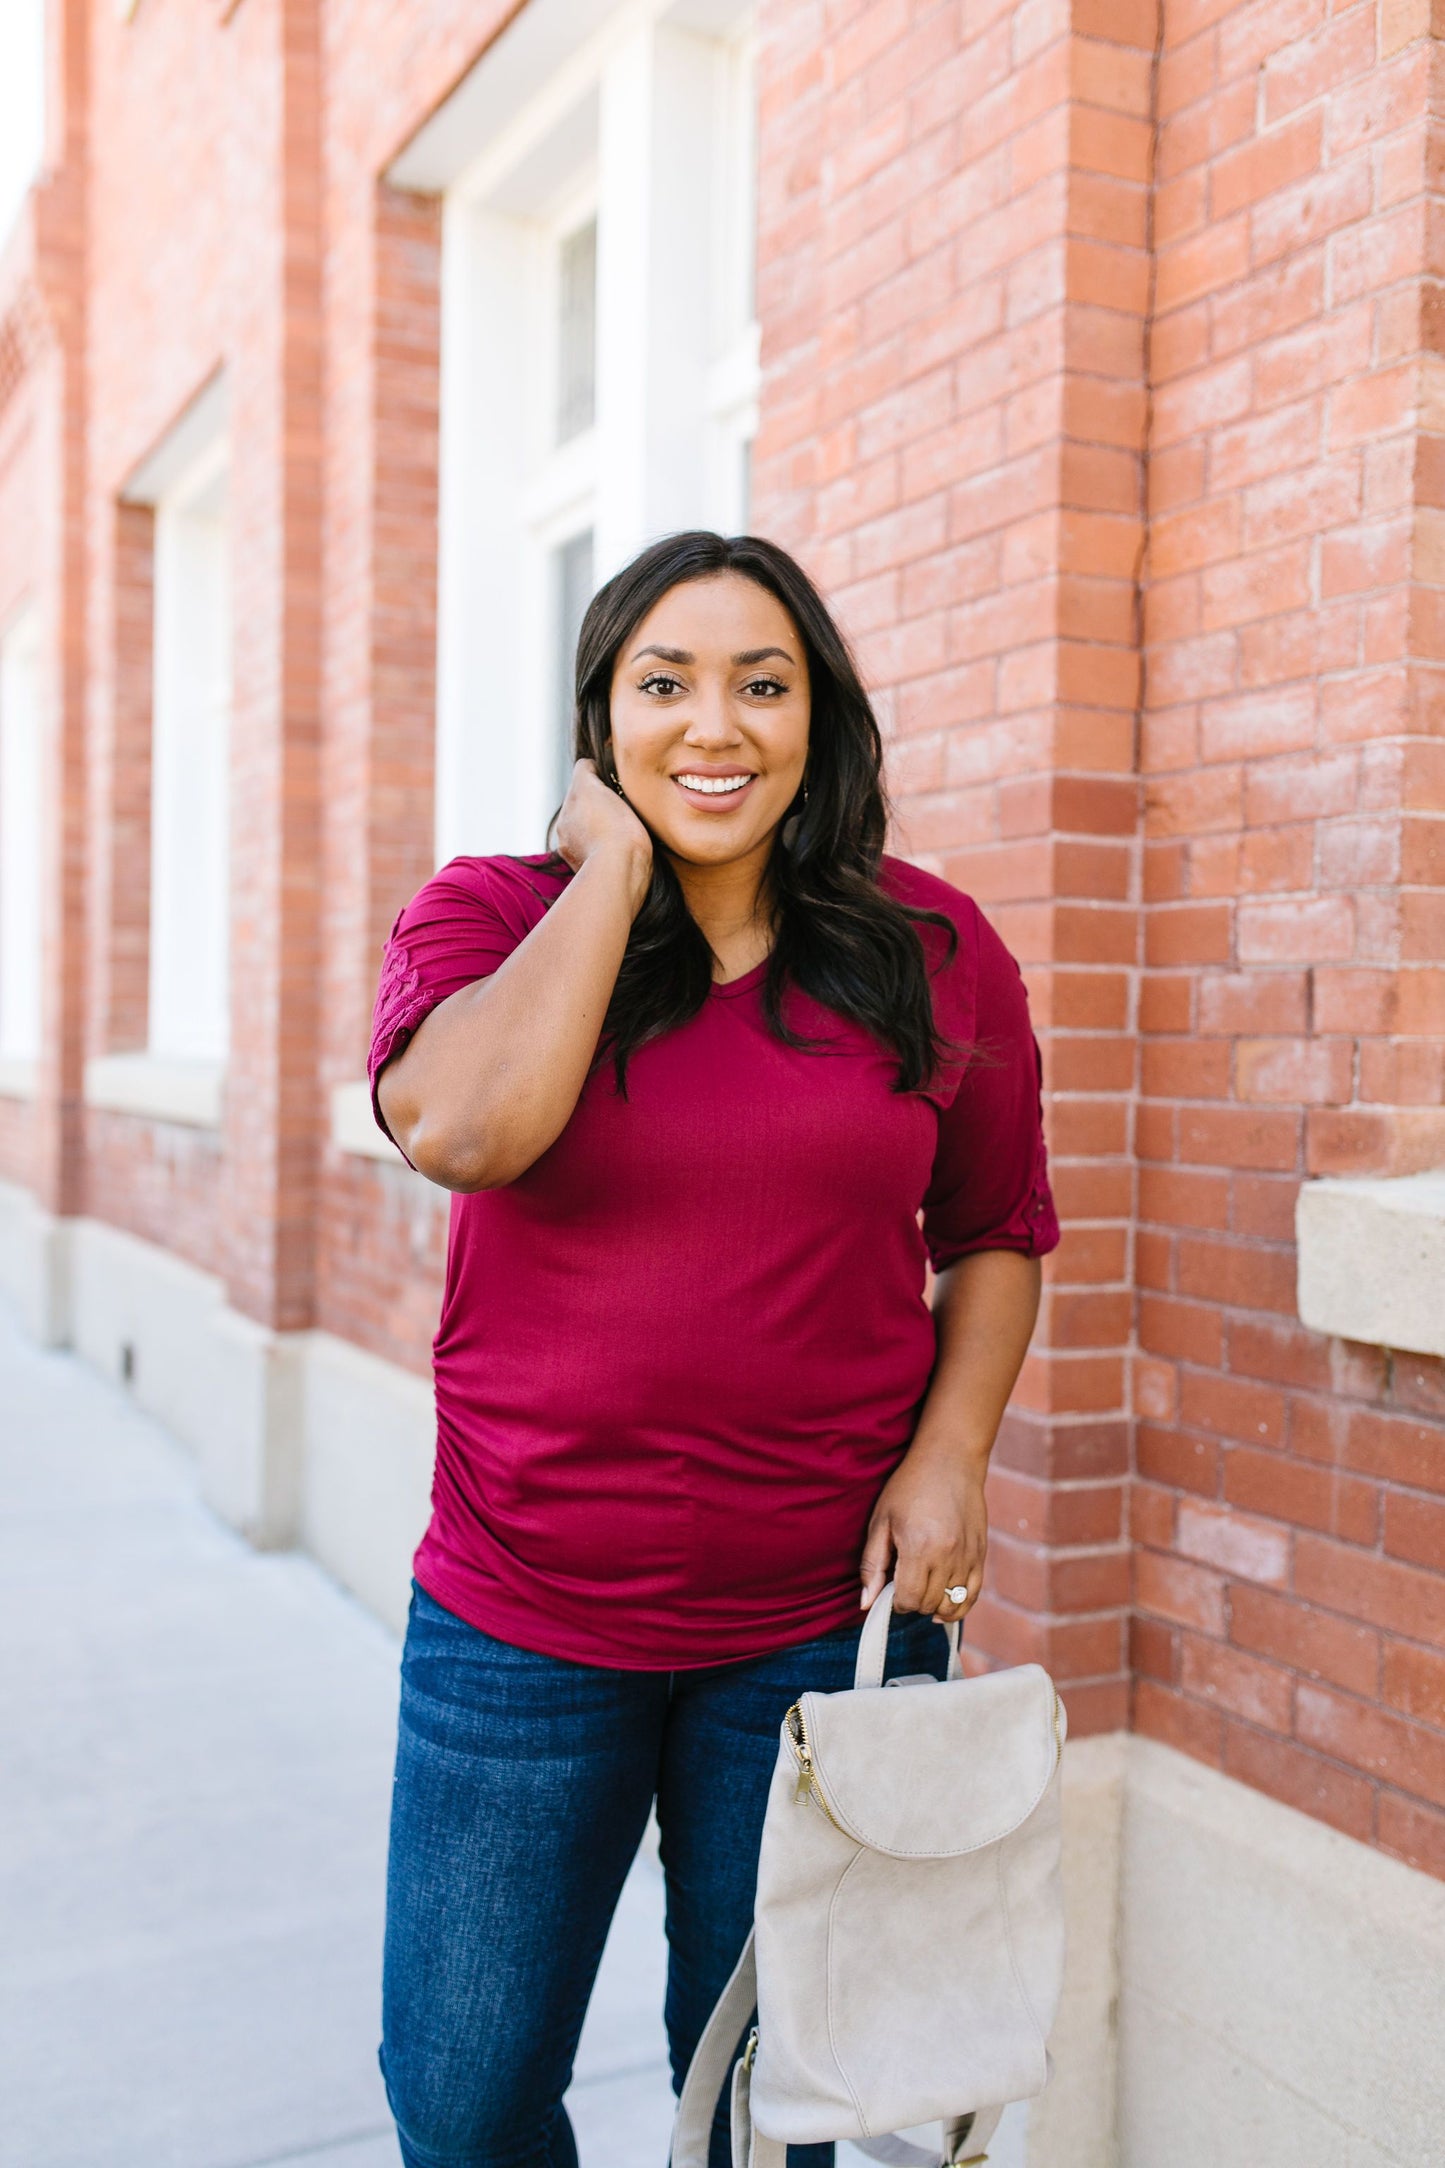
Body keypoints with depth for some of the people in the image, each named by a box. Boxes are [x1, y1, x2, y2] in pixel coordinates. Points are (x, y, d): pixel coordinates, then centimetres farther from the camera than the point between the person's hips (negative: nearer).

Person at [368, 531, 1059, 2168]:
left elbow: (995, 1232, 8)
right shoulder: (486, 917, -4)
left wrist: (948, 1451, -7)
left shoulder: (934, 956, -1)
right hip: (521, 1622, 0)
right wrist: (615, 863, -16)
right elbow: (466, 1129, -25)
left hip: (826, 1621, 1)